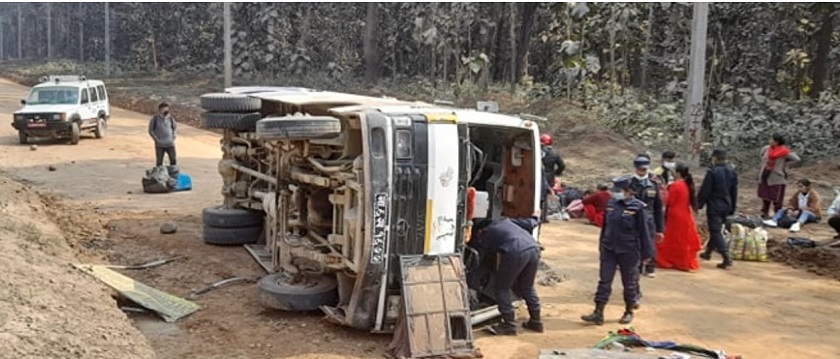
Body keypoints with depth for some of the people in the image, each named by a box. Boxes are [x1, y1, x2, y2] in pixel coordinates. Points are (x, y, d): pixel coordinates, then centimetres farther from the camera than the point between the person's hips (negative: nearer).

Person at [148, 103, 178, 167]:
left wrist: (174, 137, 5)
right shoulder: (155, 118, -5)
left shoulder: (170, 118, 5)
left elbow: (175, 128, 18)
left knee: (174, 160, 0)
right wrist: (157, 139, -9)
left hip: (170, 144, 3)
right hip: (159, 145, -3)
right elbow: (151, 131, -1)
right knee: (159, 162, 3)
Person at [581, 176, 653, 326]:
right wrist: (601, 245, 18)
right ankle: (598, 313, 6)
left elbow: (644, 232, -8)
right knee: (604, 281, 3)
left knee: (629, 283, 10)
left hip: (628, 252, -4)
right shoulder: (611, 204, 3)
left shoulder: (637, 207, -11)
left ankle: (629, 312, 27)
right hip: (609, 250, 4)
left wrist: (646, 253, -6)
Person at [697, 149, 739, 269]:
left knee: (716, 232, -5)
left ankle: (727, 258, -15)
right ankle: (708, 252, 36)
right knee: (716, 230, 21)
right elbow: (734, 192, 13)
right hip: (726, 206, 8)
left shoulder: (712, 172, -16)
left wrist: (699, 204, -2)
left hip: (714, 206, -7)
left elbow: (705, 190, -14)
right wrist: (732, 208, 20)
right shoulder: (732, 172, 6)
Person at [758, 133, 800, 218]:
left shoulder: (784, 152, -14)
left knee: (776, 199, 0)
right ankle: (764, 214, 24)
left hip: (777, 178, -5)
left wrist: (784, 164, -10)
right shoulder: (766, 148, 2)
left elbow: (796, 159, -13)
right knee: (765, 196, 13)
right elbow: (762, 155, 25)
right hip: (765, 176, 5)